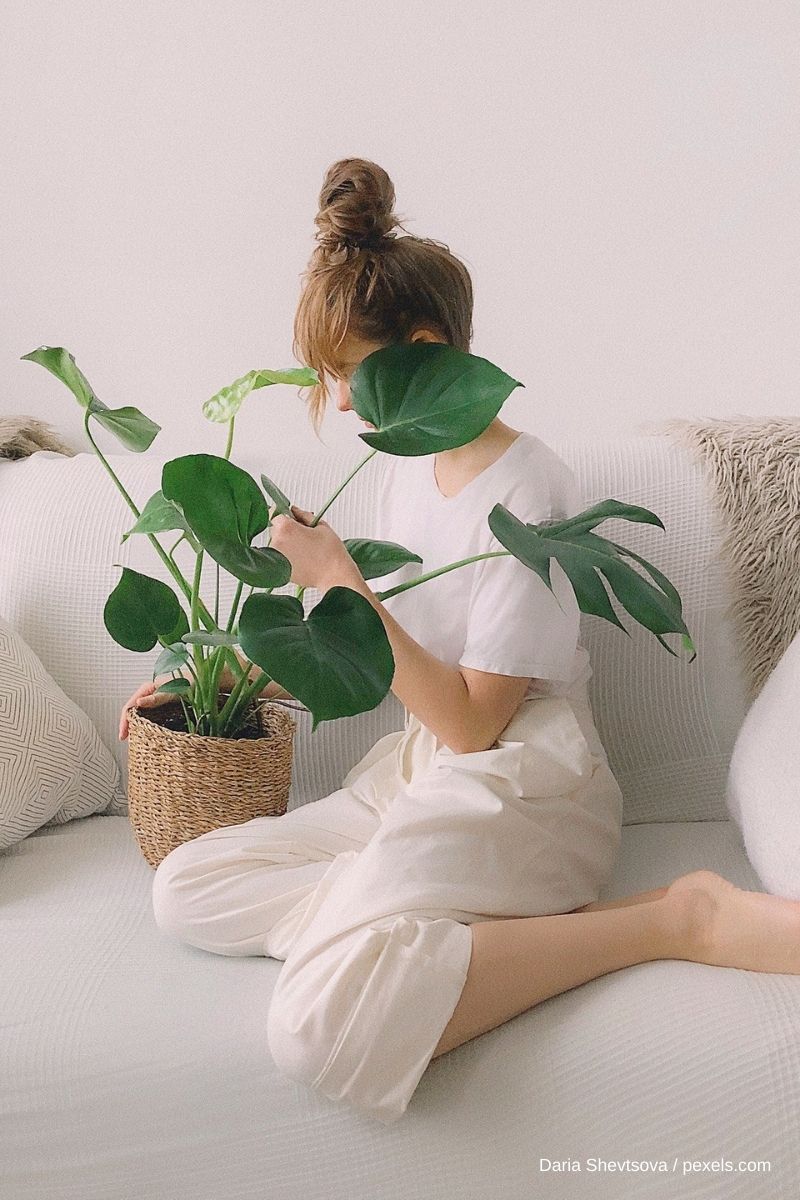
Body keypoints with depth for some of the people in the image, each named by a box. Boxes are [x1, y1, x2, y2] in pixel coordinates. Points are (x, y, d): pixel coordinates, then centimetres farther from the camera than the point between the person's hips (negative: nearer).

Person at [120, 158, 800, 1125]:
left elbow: (471, 722, -16)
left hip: (519, 790, -9)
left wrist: (341, 579, -17)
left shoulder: (524, 493, -16)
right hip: (417, 775, 9)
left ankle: (673, 918, -20)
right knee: (185, 890, -7)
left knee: (320, 1026, -31)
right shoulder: (404, 465, 12)